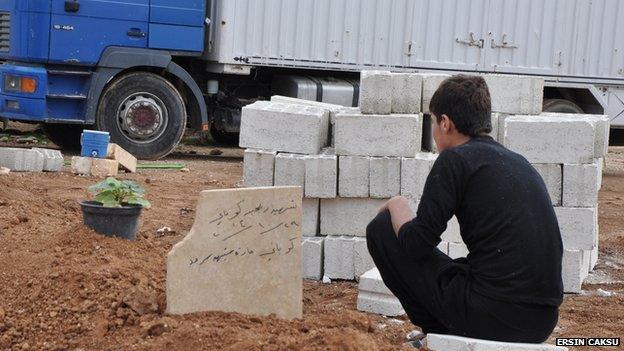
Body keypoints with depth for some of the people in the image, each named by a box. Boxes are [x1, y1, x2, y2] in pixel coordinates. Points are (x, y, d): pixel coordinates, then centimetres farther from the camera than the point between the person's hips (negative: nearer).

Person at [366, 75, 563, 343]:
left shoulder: (455, 160, -6)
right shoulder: (519, 162, 18)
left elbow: (415, 244, -8)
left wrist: (398, 205, 14)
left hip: (490, 317, -8)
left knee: (381, 229, 7)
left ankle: (438, 332, 10)